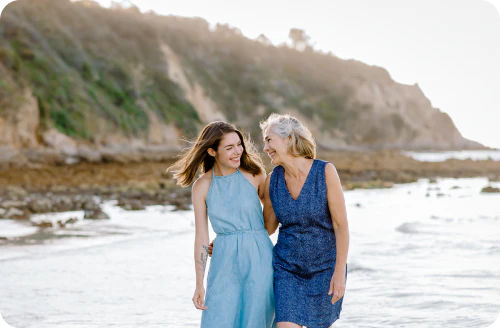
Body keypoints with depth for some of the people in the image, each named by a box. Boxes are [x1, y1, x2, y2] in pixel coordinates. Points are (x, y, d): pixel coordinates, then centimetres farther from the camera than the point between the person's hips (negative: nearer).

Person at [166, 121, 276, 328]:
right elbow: (201, 237, 1)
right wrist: (199, 284, -1)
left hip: (259, 259, -1)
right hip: (224, 265, 1)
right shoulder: (201, 187, 1)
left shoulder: (253, 173, -1)